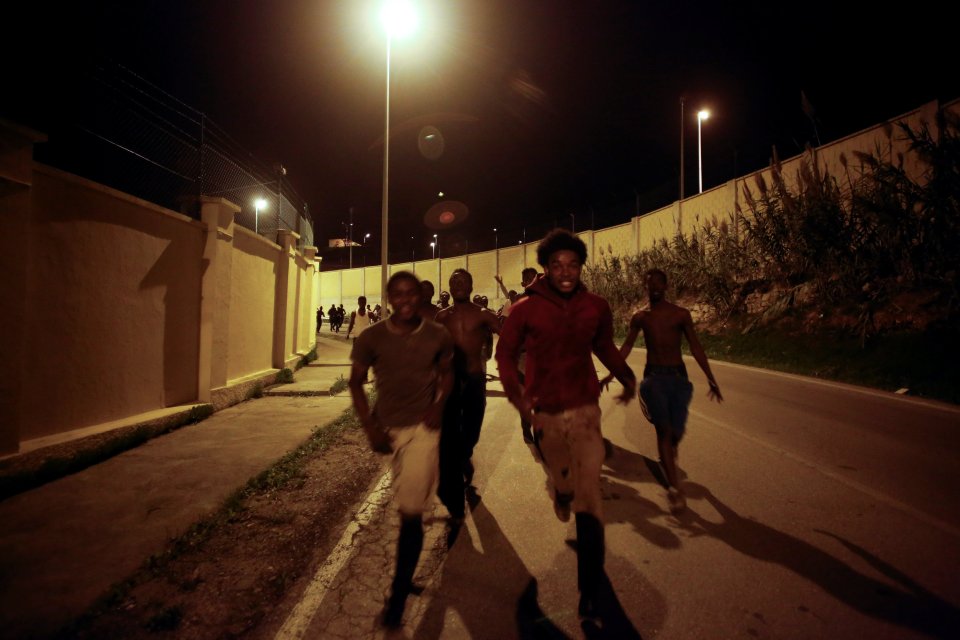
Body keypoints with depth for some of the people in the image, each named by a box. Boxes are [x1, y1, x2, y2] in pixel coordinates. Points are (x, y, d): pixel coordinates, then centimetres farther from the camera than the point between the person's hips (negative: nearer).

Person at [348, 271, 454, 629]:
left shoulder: (438, 336, -8)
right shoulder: (371, 338, -9)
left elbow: (446, 372, 8)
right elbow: (356, 382, 1)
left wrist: (440, 403, -9)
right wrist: (369, 425, -8)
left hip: (422, 427, -2)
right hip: (386, 427, 2)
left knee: (410, 512, -6)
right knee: (408, 501, 22)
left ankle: (398, 594, 9)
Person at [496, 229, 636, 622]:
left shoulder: (597, 307, -4)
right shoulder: (525, 309, -11)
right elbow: (505, 352, -2)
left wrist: (625, 376, -3)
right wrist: (514, 390, -18)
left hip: (585, 409, 0)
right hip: (545, 412, 0)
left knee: (588, 494, -5)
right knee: (560, 478, 22)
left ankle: (590, 589, 6)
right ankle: (562, 493, 61)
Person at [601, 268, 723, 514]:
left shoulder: (681, 314, 2)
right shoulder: (640, 317, 5)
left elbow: (695, 347, 3)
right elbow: (626, 347, 10)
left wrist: (710, 378, -2)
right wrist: (611, 374, 4)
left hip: (678, 376, 0)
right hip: (654, 376, 0)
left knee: (676, 430, 2)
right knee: (663, 428, -10)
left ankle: (668, 453, 40)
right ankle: (675, 488, -5)